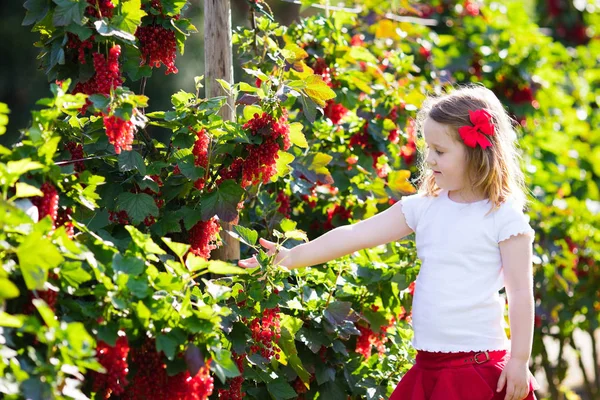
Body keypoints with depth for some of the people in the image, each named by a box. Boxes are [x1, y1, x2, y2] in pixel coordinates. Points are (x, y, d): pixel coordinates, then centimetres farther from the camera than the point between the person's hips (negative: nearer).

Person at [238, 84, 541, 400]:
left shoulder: (504, 217, -7)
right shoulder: (423, 208, 8)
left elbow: (520, 293, -7)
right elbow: (356, 235, 4)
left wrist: (519, 361, -10)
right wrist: (293, 257, -2)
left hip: (480, 366, -6)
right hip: (428, 364, 6)